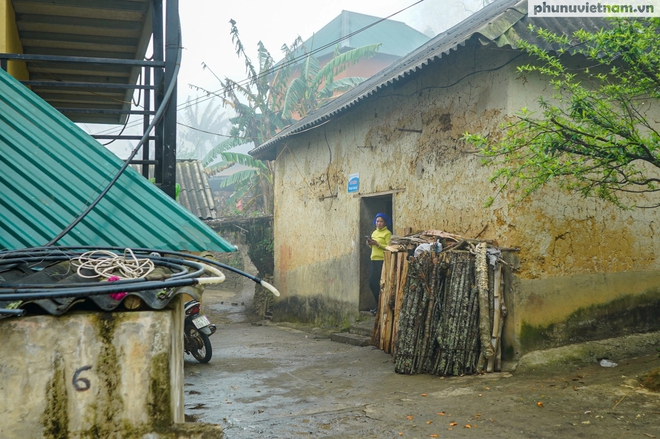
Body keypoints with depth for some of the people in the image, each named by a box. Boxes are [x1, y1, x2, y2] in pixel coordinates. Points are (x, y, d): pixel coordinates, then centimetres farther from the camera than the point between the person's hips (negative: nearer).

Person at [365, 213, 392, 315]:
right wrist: (370, 244, 3)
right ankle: (378, 305, 20)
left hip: (382, 260, -8)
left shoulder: (387, 233, -5)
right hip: (374, 260, 8)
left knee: (379, 284, -7)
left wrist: (377, 243, -19)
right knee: (371, 283, 7)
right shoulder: (374, 232, 19)